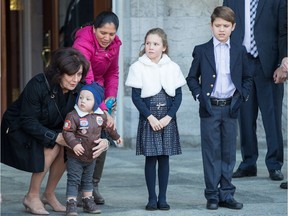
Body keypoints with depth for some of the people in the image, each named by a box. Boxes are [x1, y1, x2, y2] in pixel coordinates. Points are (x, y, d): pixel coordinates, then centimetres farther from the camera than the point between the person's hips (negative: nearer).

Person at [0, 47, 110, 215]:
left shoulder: (78, 90, -14)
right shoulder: (38, 85, -31)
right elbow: (28, 121, -30)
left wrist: (101, 140, -30)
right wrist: (55, 137, -34)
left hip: (49, 128, 6)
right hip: (18, 127, -6)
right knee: (52, 147, -28)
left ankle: (49, 194, 1)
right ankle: (32, 197, -14)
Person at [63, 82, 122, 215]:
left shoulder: (100, 116, 0)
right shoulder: (73, 116, -19)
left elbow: (108, 127, 19)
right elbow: (67, 132, -23)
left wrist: (116, 136, 31)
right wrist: (74, 144, -35)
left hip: (91, 156, 6)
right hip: (75, 157, -6)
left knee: (88, 180, 19)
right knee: (73, 180, -4)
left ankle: (88, 202, 29)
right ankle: (71, 204, -2)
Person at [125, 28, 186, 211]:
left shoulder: (172, 67, 3)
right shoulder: (138, 67, -3)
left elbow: (178, 95, 3)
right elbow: (136, 96, -4)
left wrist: (168, 117, -9)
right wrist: (150, 117, -11)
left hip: (167, 119, 2)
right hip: (148, 119, -2)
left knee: (164, 157, 5)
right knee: (150, 158, 1)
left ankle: (162, 197, 11)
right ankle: (152, 198, 7)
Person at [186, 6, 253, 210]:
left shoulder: (239, 51, 7)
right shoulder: (201, 51, 2)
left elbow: (247, 78, 15)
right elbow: (192, 77, 7)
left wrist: (242, 95, 1)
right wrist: (199, 95, -6)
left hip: (231, 108, 2)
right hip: (210, 109, -2)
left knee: (229, 154, 6)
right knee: (211, 153, 1)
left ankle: (226, 195, 13)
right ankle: (212, 196, 7)